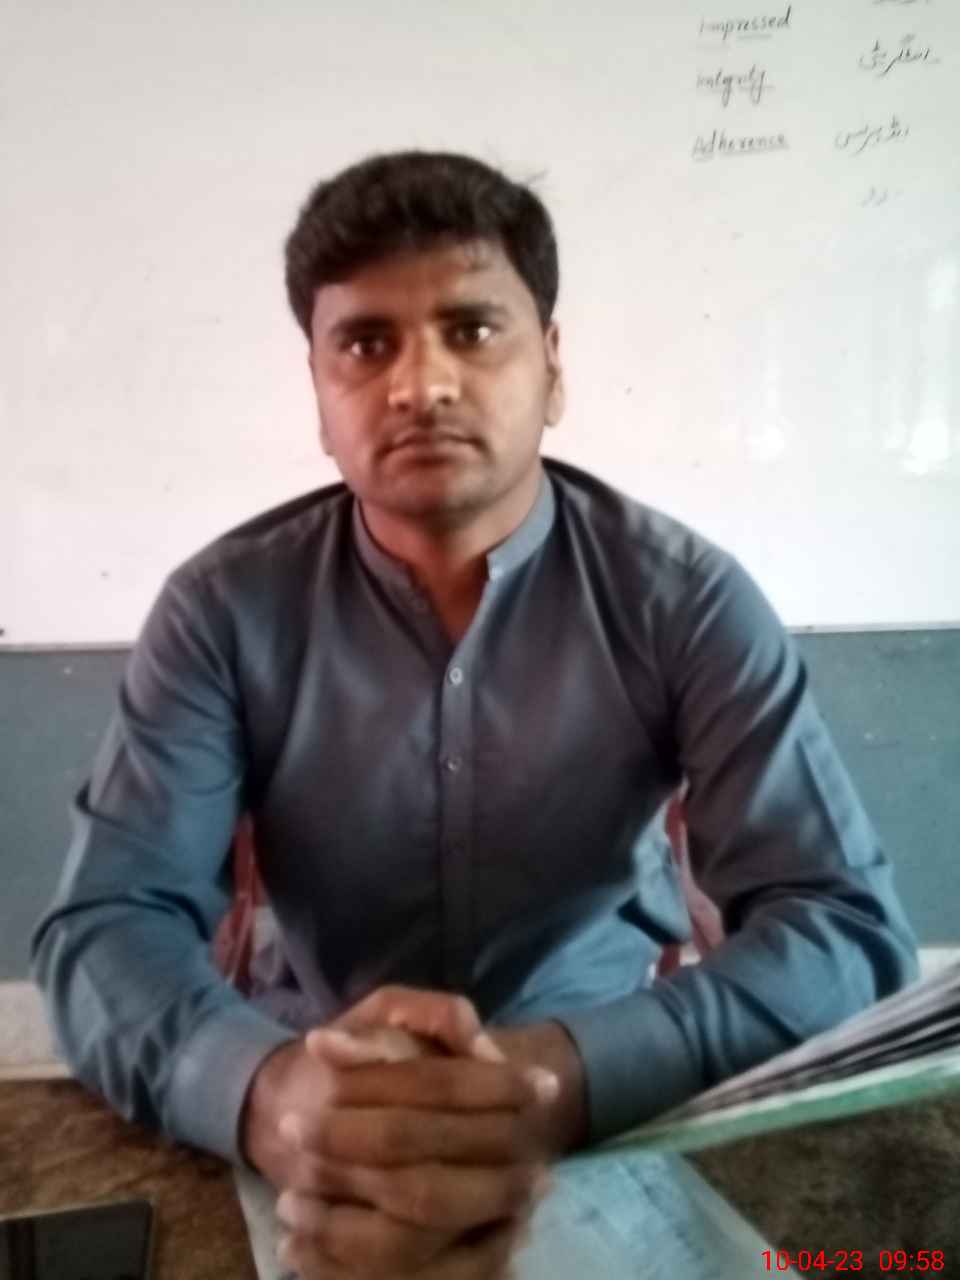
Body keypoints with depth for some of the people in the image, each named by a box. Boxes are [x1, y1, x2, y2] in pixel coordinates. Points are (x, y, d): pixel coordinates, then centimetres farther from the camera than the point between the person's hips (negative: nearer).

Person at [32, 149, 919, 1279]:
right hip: (325, 1123, 1)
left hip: (624, 1115, 0)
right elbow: (104, 925, -13)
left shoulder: (686, 598, -11)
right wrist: (263, 1090, -34)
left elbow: (852, 926, -15)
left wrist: (570, 1073, -32)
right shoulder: (225, 609, -8)